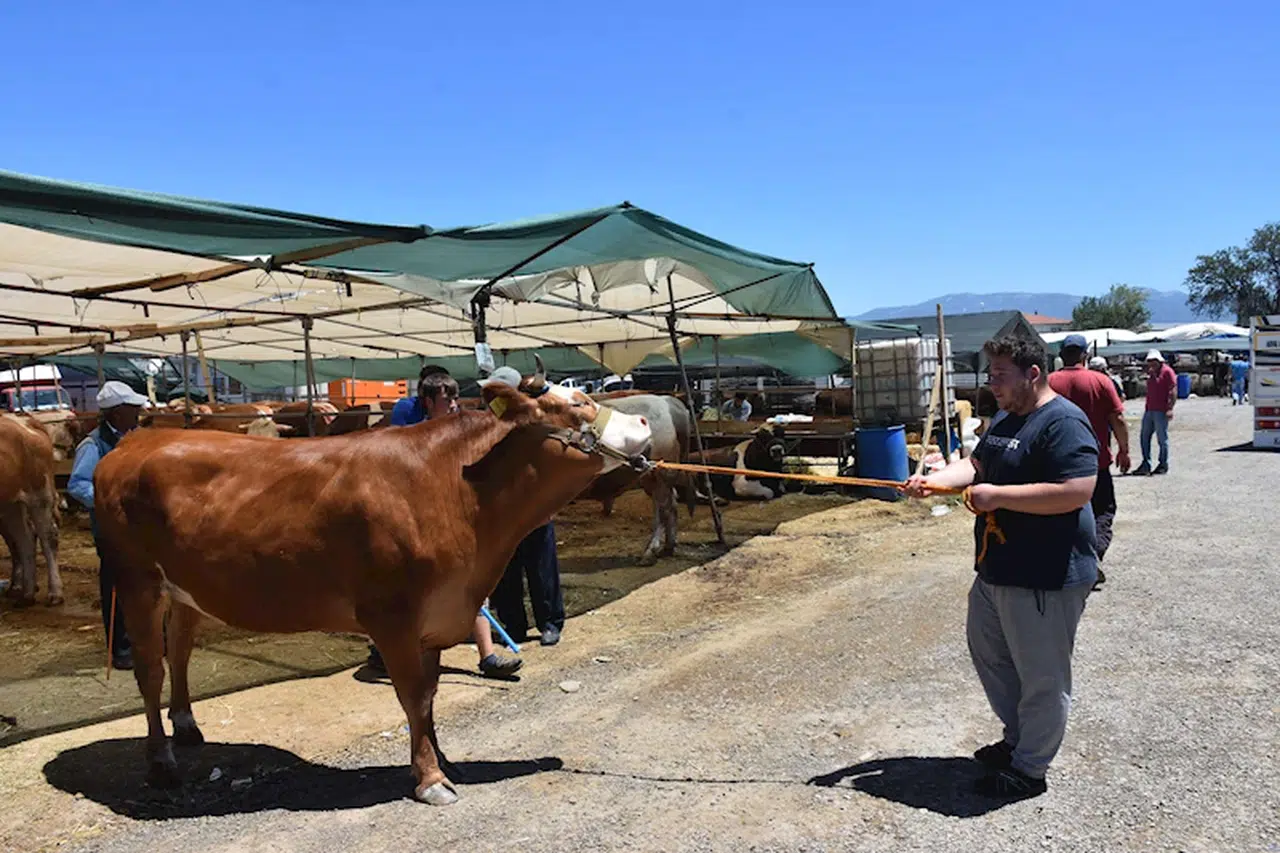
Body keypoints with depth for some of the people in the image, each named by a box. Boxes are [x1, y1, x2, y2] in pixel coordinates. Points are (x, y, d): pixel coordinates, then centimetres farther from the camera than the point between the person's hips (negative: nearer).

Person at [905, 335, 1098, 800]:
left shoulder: (1064, 422, -20)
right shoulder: (1004, 418, 12)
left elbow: (1076, 491, -29)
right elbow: (975, 465, 14)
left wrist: (998, 495, -25)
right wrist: (934, 480, -5)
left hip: (1045, 578, -11)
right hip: (996, 570, 11)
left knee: (1042, 678, 5)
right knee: (988, 654, 23)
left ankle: (1029, 769, 19)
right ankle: (1018, 738, 40)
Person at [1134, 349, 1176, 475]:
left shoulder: (1167, 371, -7)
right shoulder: (1151, 373, 17)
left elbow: (1173, 391, -13)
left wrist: (1170, 408, -19)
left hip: (1161, 411, -8)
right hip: (1149, 410, 8)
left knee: (1162, 439, 1)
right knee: (1145, 437, 5)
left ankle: (1163, 465, 10)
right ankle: (1146, 465, 9)